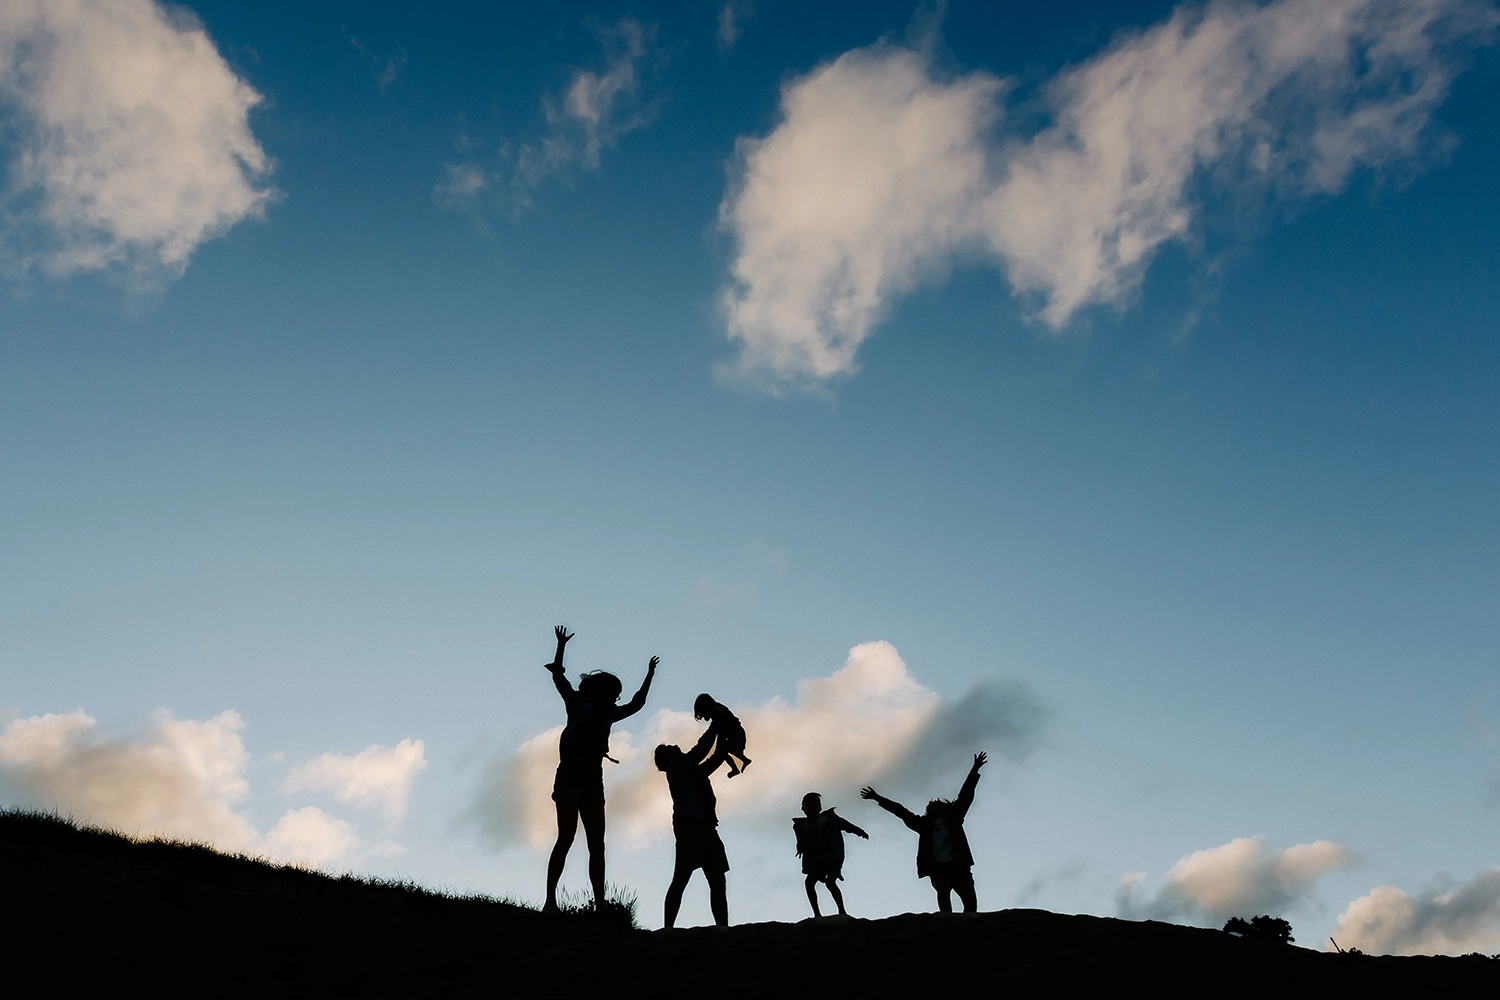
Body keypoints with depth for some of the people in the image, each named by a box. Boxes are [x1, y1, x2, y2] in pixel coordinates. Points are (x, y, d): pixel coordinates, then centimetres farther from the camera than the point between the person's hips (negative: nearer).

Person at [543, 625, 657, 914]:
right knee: (566, 836, -17)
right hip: (570, 775, -6)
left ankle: (600, 903, 0)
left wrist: (650, 675, 32)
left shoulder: (608, 715, 21)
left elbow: (636, 704, 33)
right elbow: (559, 678, -4)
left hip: (593, 780, 6)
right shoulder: (578, 703, 6)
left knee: (597, 844, 1)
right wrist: (561, 647, -15)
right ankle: (550, 900, -18)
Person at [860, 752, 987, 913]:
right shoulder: (924, 823, 21)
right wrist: (878, 798, 20)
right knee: (943, 892, -27)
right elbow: (901, 811, 21)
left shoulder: (953, 816, 20)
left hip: (959, 865, 1)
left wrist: (975, 770, 13)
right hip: (938, 868, 0)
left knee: (971, 903, -13)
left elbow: (965, 795, 18)